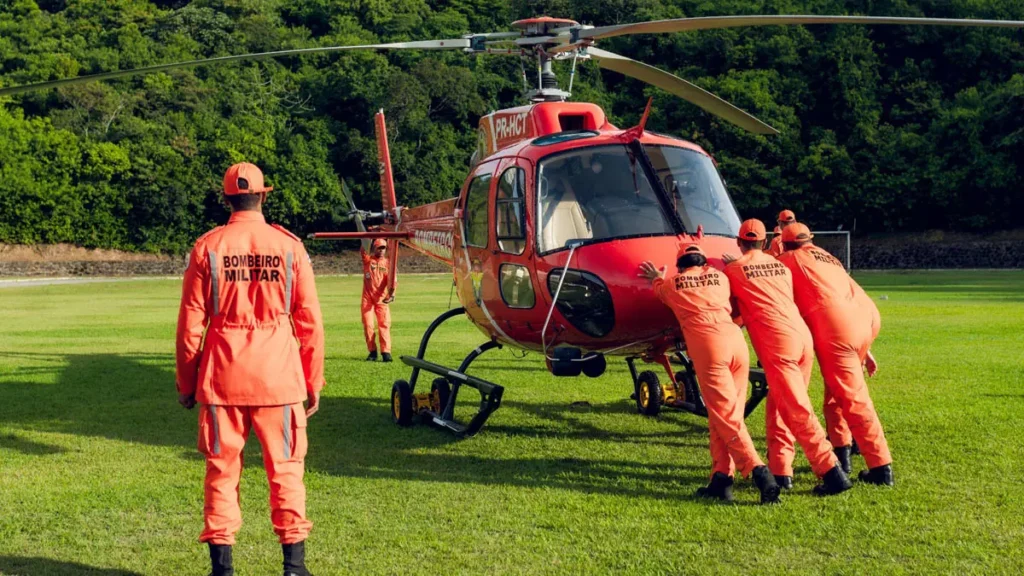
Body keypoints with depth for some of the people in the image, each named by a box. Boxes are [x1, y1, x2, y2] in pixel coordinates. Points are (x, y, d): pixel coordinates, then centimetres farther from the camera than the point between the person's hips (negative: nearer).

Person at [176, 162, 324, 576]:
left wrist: (186, 382, 10)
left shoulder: (207, 247, 0)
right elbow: (310, 322, 0)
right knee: (285, 468, 8)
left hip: (222, 375, 0)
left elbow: (190, 323, 1)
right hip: (278, 374, 0)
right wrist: (313, 382, 8)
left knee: (222, 467, 9)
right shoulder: (289, 246, 0)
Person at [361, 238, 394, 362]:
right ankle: (372, 352, 9)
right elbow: (365, 247, -10)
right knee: (368, 325, 0)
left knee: (384, 324, -7)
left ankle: (386, 352, -9)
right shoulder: (367, 259, 7)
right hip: (367, 298, 0)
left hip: (382, 299, 0)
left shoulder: (388, 263, 7)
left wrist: (391, 293, -20)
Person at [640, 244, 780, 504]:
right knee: (723, 415, 11)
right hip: (737, 340, 4)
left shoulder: (672, 283, 17)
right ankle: (721, 478, 5)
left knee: (725, 415, -8)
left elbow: (660, 292, 42)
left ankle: (756, 469, -23)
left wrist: (657, 279, 64)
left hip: (708, 345, -4)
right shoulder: (719, 276, 24)